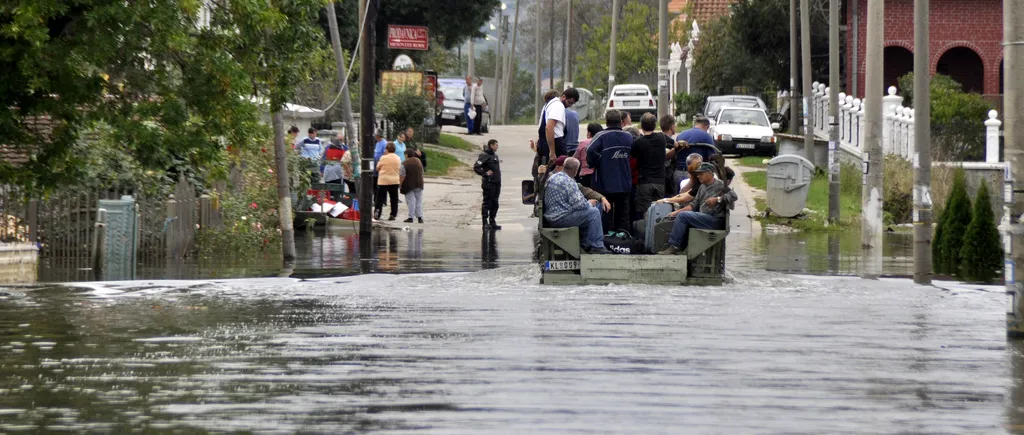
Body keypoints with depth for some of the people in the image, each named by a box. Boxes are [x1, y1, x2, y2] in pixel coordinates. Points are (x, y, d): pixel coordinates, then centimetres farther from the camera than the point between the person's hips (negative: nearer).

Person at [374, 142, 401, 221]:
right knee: (394, 199, 8)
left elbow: (377, 168, -2)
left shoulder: (384, 158, -10)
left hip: (384, 180, -4)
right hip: (395, 180, 4)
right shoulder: (398, 158, 5)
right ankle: (393, 214, 6)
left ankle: (377, 213, -7)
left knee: (380, 198, 1)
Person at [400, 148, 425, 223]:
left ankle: (411, 217, -5)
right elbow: (422, 173, 16)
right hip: (419, 184, 5)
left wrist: (400, 186, -6)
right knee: (419, 201, 8)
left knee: (411, 201, -3)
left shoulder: (404, 164, -12)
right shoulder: (418, 161, 8)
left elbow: (402, 177, -15)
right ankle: (420, 217, 3)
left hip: (409, 185, -5)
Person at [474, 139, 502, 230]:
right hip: (489, 184, -9)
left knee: (494, 203, 11)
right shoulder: (485, 155, -11)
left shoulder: (495, 155, 17)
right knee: (487, 203, -4)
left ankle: (492, 222, 18)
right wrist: (485, 173, -18)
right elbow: (476, 167, -19)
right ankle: (485, 223, -1)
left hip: (496, 183, 9)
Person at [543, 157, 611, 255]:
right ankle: (596, 246, 2)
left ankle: (585, 245, 31)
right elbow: (579, 204, -21)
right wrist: (589, 204, 2)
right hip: (561, 219, -9)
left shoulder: (552, 177, 10)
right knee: (594, 212, -2)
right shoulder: (569, 182, -18)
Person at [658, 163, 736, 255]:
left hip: (715, 220, -9)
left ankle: (674, 247, -16)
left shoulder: (720, 185, -2)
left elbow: (733, 196, -15)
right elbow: (694, 206, 22)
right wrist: (677, 212, 13)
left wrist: (717, 199, -24)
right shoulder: (702, 187, 22)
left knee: (683, 215, -18)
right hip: (704, 218, 9)